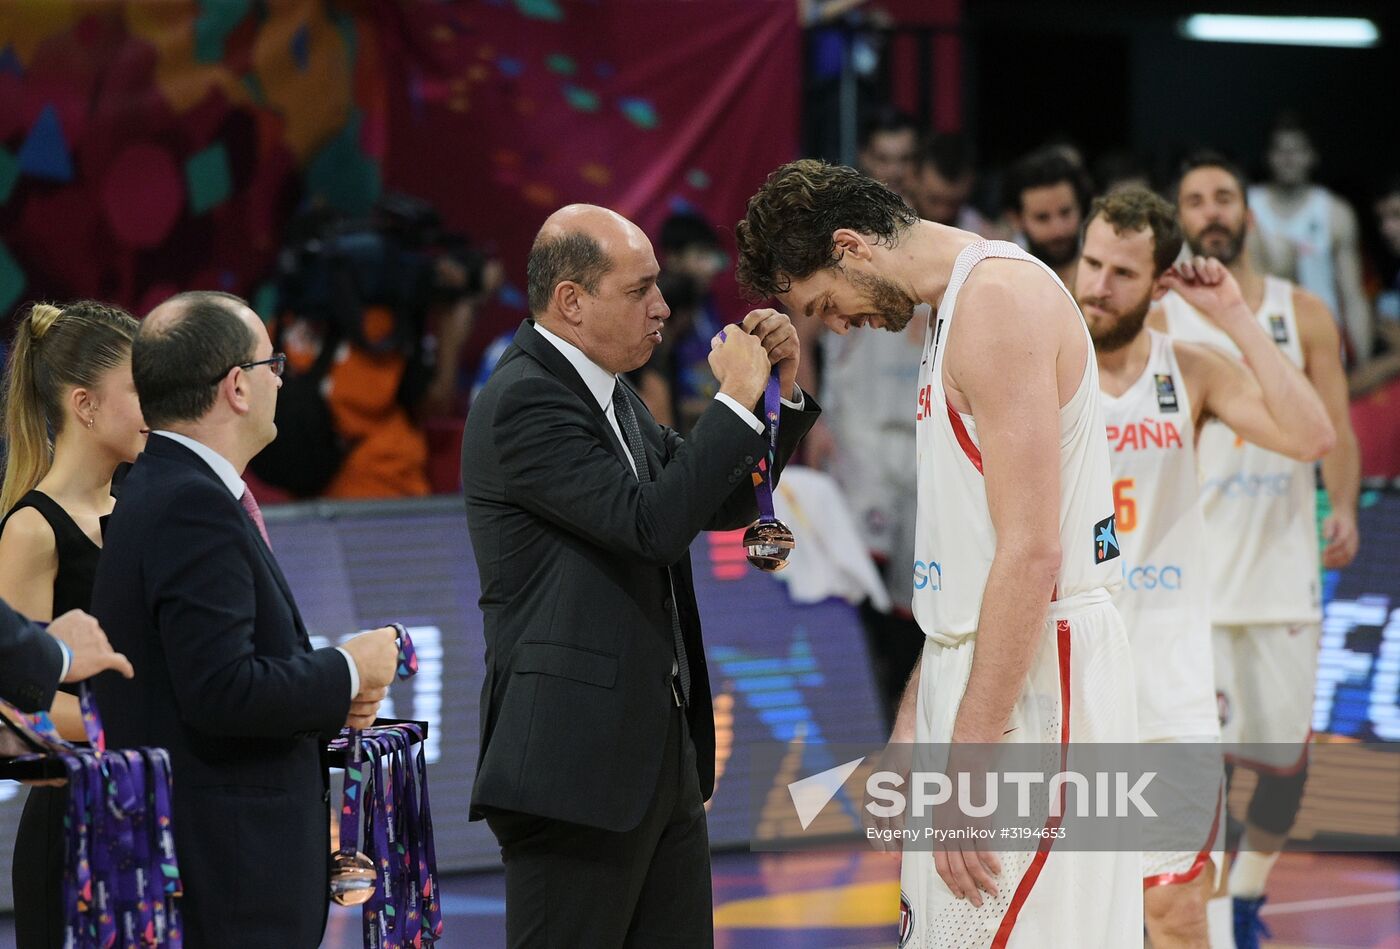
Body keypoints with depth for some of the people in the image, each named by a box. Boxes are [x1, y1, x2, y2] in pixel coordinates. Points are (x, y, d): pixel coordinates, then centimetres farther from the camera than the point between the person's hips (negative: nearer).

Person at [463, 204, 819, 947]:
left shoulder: (607, 396, 16)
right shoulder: (523, 402, -14)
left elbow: (724, 506, 22)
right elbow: (650, 522, -23)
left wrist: (780, 389, 8)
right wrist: (735, 401, -15)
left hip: (658, 757, 10)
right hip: (573, 765, -10)